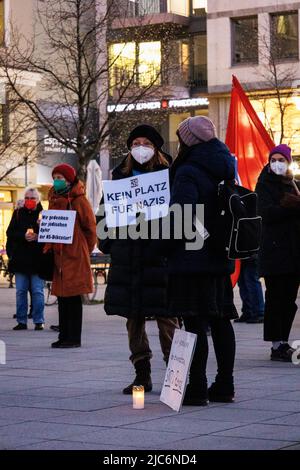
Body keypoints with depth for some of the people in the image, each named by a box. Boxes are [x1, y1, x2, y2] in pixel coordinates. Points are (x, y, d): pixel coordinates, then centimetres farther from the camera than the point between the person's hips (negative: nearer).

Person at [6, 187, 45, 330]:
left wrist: (38, 237, -19)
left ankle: (39, 321, 7)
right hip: (20, 258, 3)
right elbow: (10, 233, 3)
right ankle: (21, 321, 12)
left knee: (37, 291, 0)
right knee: (21, 291, 6)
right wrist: (23, 236, -13)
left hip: (37, 259, -3)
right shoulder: (18, 213, 8)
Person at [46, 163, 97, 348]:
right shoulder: (54, 200, 14)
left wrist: (85, 250, 1)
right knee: (62, 297, 11)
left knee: (73, 298, -3)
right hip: (58, 256, 7)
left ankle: (74, 338, 2)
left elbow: (90, 227, -5)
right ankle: (64, 336, 17)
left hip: (75, 256, -7)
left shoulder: (79, 200, -8)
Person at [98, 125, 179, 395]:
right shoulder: (120, 175, 13)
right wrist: (108, 243, 4)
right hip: (127, 258, 4)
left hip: (159, 255, -4)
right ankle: (142, 374, 14)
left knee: (165, 316, -5)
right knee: (133, 317, 7)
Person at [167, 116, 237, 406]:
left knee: (195, 325, -6)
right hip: (220, 259, 8)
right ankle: (224, 387, 16)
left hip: (192, 260, -8)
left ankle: (197, 389, -4)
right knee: (221, 322, 11)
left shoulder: (188, 172, -13)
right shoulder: (223, 170, 12)